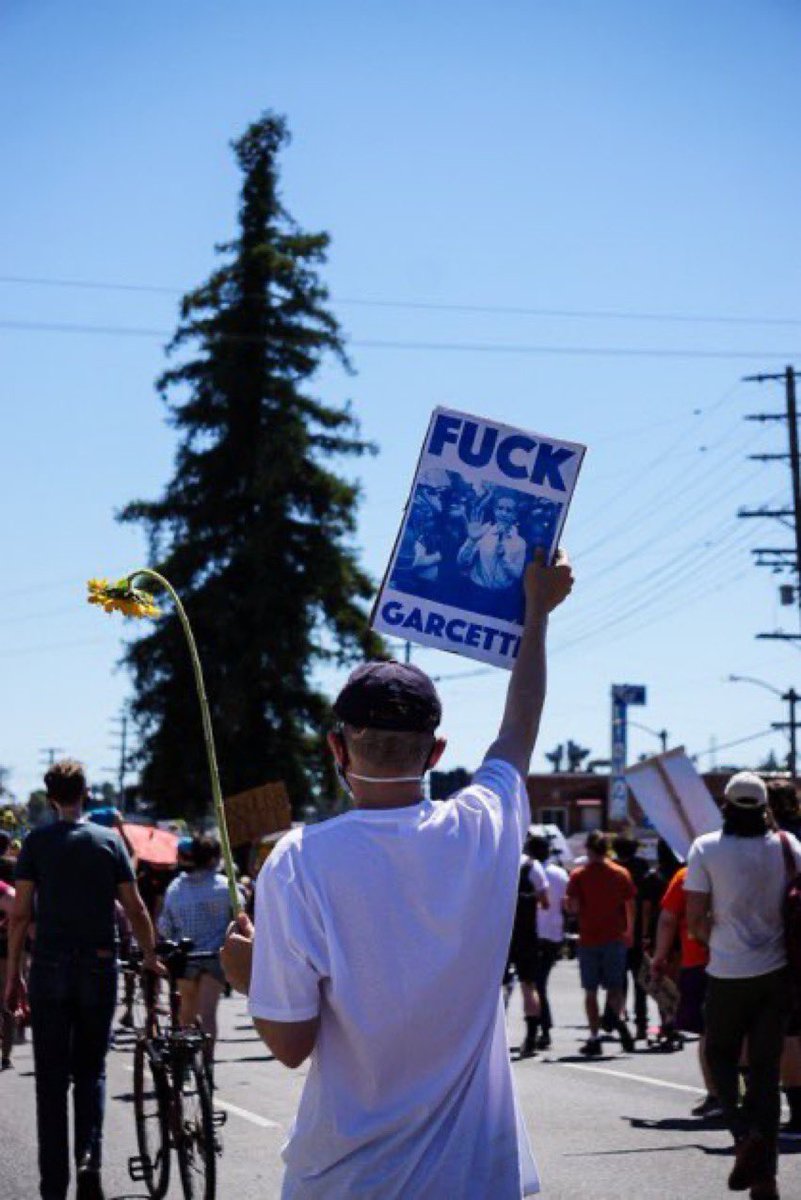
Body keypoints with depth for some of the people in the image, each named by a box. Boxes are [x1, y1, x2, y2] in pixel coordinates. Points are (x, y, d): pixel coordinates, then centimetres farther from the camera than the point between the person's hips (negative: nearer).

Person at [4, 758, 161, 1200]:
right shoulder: (109, 840, 3)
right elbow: (135, 909, 3)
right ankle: (89, 1155, -10)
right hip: (99, 968, 1)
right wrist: (151, 957, 17)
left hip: (51, 968, -1)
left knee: (51, 1078, 4)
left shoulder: (36, 842, 0)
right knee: (91, 1069, 13)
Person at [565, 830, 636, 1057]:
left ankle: (594, 1038, 2)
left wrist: (566, 903, 11)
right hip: (615, 938, 1)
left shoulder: (578, 875, -3)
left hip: (589, 939, -1)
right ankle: (617, 1015, -25)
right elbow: (630, 906, 5)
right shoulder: (621, 874, 4)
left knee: (591, 991, 6)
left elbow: (574, 907, -11)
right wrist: (630, 932, 17)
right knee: (615, 987, 7)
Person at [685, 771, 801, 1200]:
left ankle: (745, 1131, -11)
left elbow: (694, 921, -8)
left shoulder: (706, 848, -7)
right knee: (766, 1068, 8)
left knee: (721, 1056, 15)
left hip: (729, 975, -2)